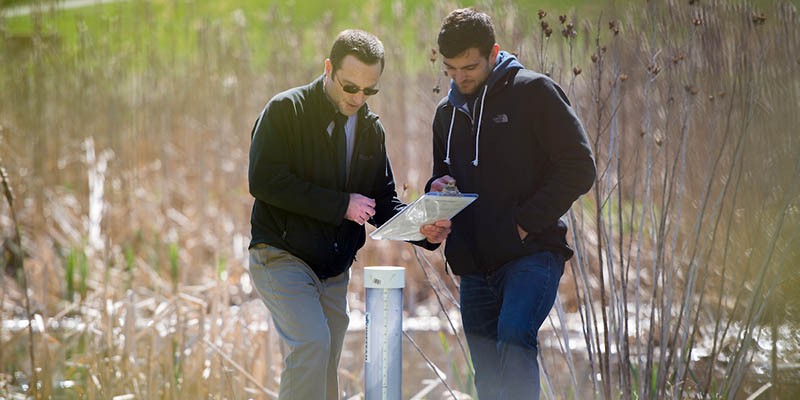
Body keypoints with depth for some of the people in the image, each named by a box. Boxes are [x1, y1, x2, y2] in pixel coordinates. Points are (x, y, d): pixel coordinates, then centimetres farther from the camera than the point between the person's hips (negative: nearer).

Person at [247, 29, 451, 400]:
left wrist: (422, 227, -9)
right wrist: (340, 204, -19)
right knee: (312, 342, -25)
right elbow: (264, 180, -18)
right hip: (281, 257, -6)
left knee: (325, 368, 7)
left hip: (334, 270, 6)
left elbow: (382, 199, 13)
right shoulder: (286, 110, -8)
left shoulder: (371, 128, 10)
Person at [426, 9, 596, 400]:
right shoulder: (447, 112, 16)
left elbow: (579, 169, -7)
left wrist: (526, 222, -14)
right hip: (473, 263, 6)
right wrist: (437, 191, 2)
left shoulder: (534, 92, -3)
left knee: (513, 338, -30)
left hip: (532, 254, -6)